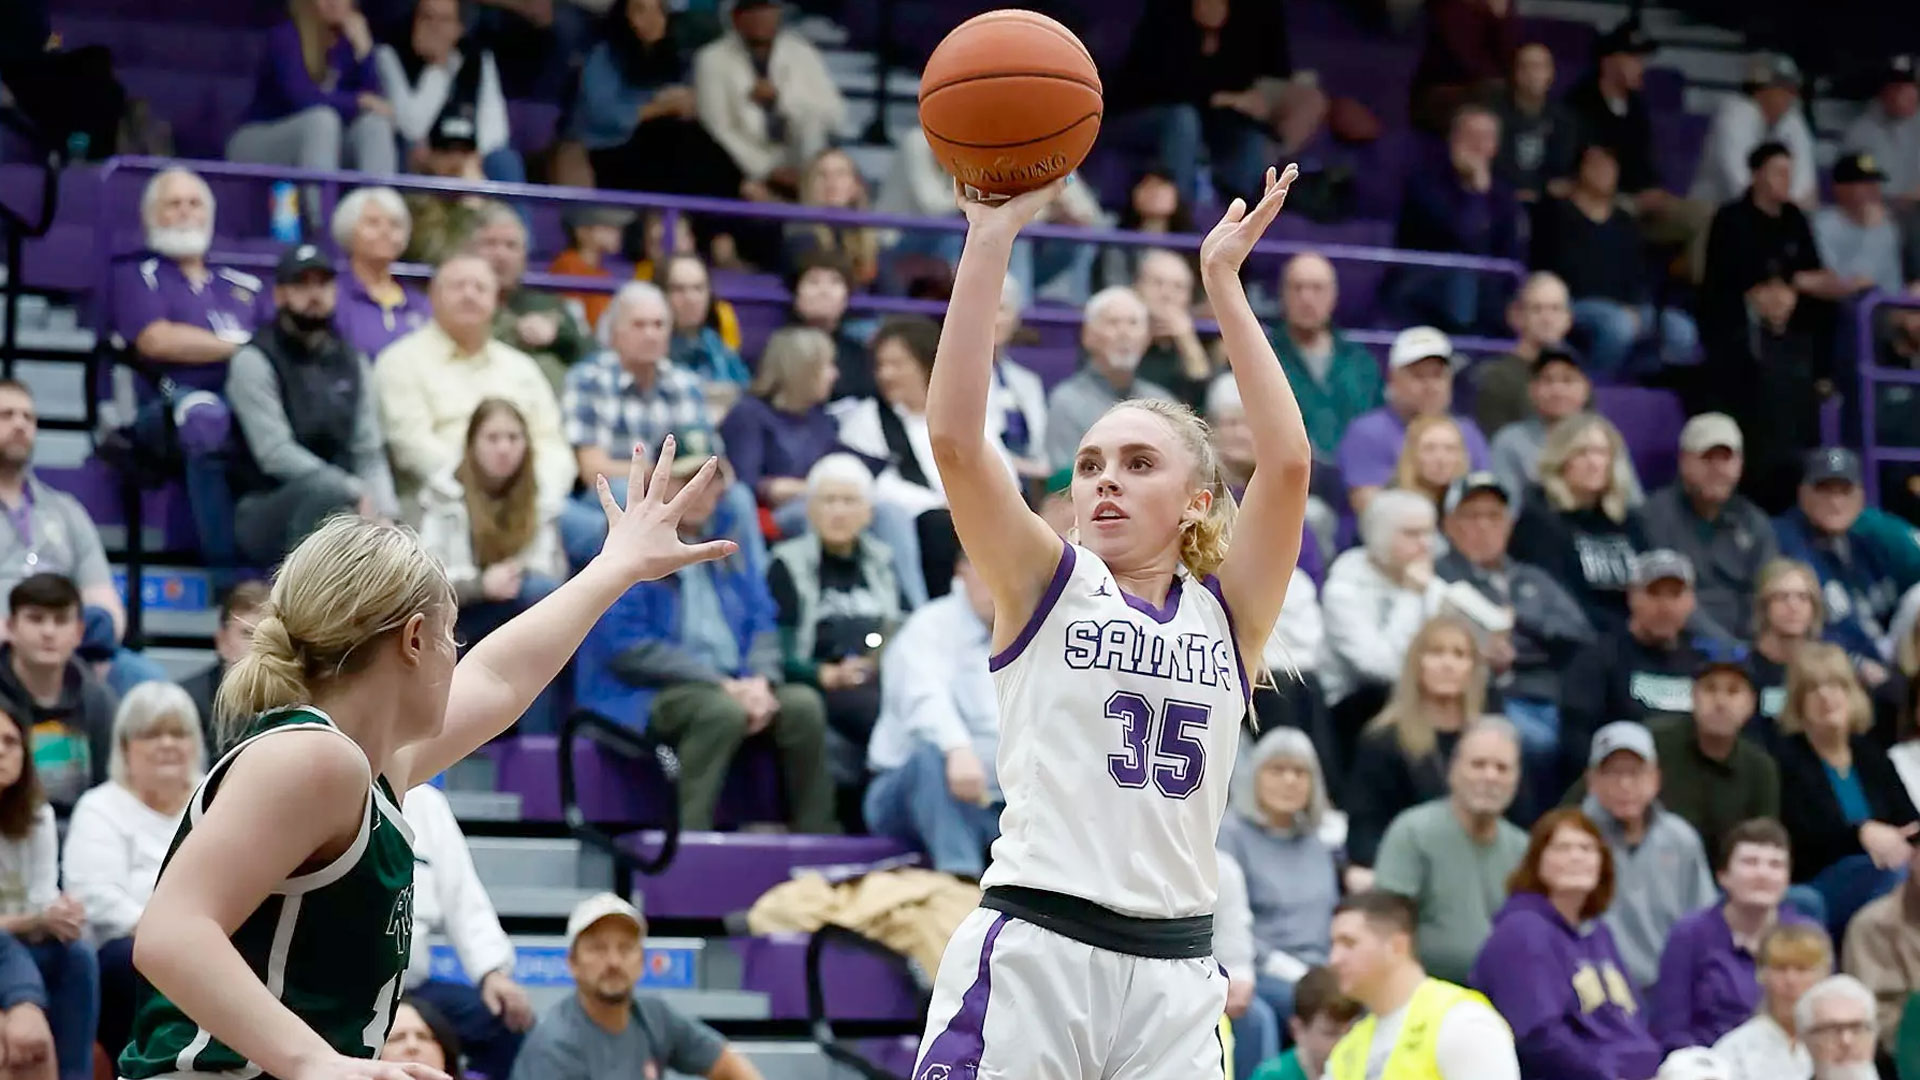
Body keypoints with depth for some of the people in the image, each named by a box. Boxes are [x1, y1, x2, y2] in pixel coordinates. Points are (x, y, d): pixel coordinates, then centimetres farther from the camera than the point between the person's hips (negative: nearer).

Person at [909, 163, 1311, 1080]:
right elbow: (954, 437, -6)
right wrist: (991, 239, -10)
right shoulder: (1043, 588, 8)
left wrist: (1223, 282, -2)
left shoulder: (1227, 614, 13)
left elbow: (1288, 461, -2)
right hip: (1031, 952, -2)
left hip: (1173, 976, 3)